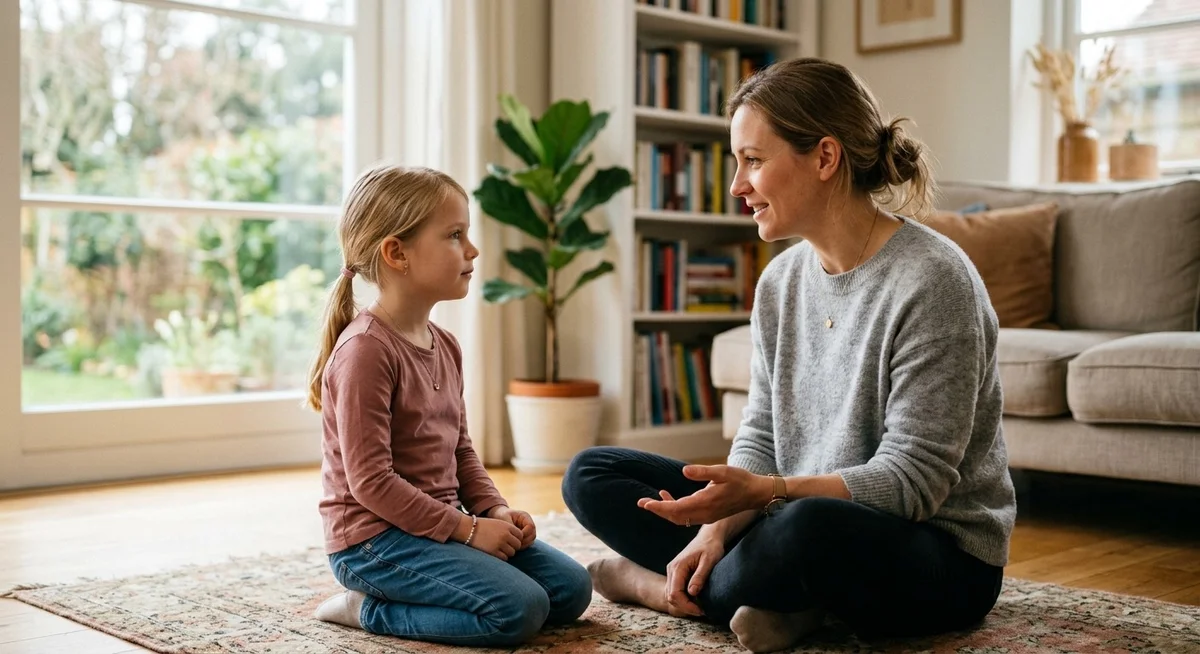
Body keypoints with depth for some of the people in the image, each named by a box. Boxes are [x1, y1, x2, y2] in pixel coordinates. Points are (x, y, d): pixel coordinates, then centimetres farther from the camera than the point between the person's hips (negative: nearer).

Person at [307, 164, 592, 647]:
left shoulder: (444, 346, 10)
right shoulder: (365, 350, -19)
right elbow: (370, 480, -22)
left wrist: (493, 509, 1)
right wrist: (467, 528, -19)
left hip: (439, 525, 9)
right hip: (374, 538, -9)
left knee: (571, 589, 4)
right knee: (519, 609, -22)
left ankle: (398, 594, 10)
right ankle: (370, 610, -5)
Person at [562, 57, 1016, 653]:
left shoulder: (931, 281, -19)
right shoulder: (781, 281, 4)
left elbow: (911, 480, -21)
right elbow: (760, 436, 5)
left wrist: (761, 491, -31)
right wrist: (717, 528, -14)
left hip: (940, 559, -7)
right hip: (807, 517, 7)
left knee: (810, 528, -42)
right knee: (592, 474, 3)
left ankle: (676, 590, -11)